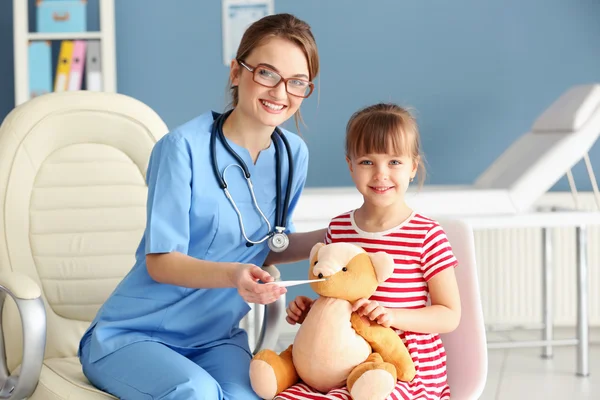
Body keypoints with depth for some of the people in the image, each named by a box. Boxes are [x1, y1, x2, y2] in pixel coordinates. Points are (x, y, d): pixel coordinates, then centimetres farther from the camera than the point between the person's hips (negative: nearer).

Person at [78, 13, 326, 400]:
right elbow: (161, 261, -16)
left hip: (217, 339, 4)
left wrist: (327, 239, -4)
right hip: (132, 336, -3)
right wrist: (233, 275, -34)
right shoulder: (184, 147, -17)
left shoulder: (293, 154, 1)